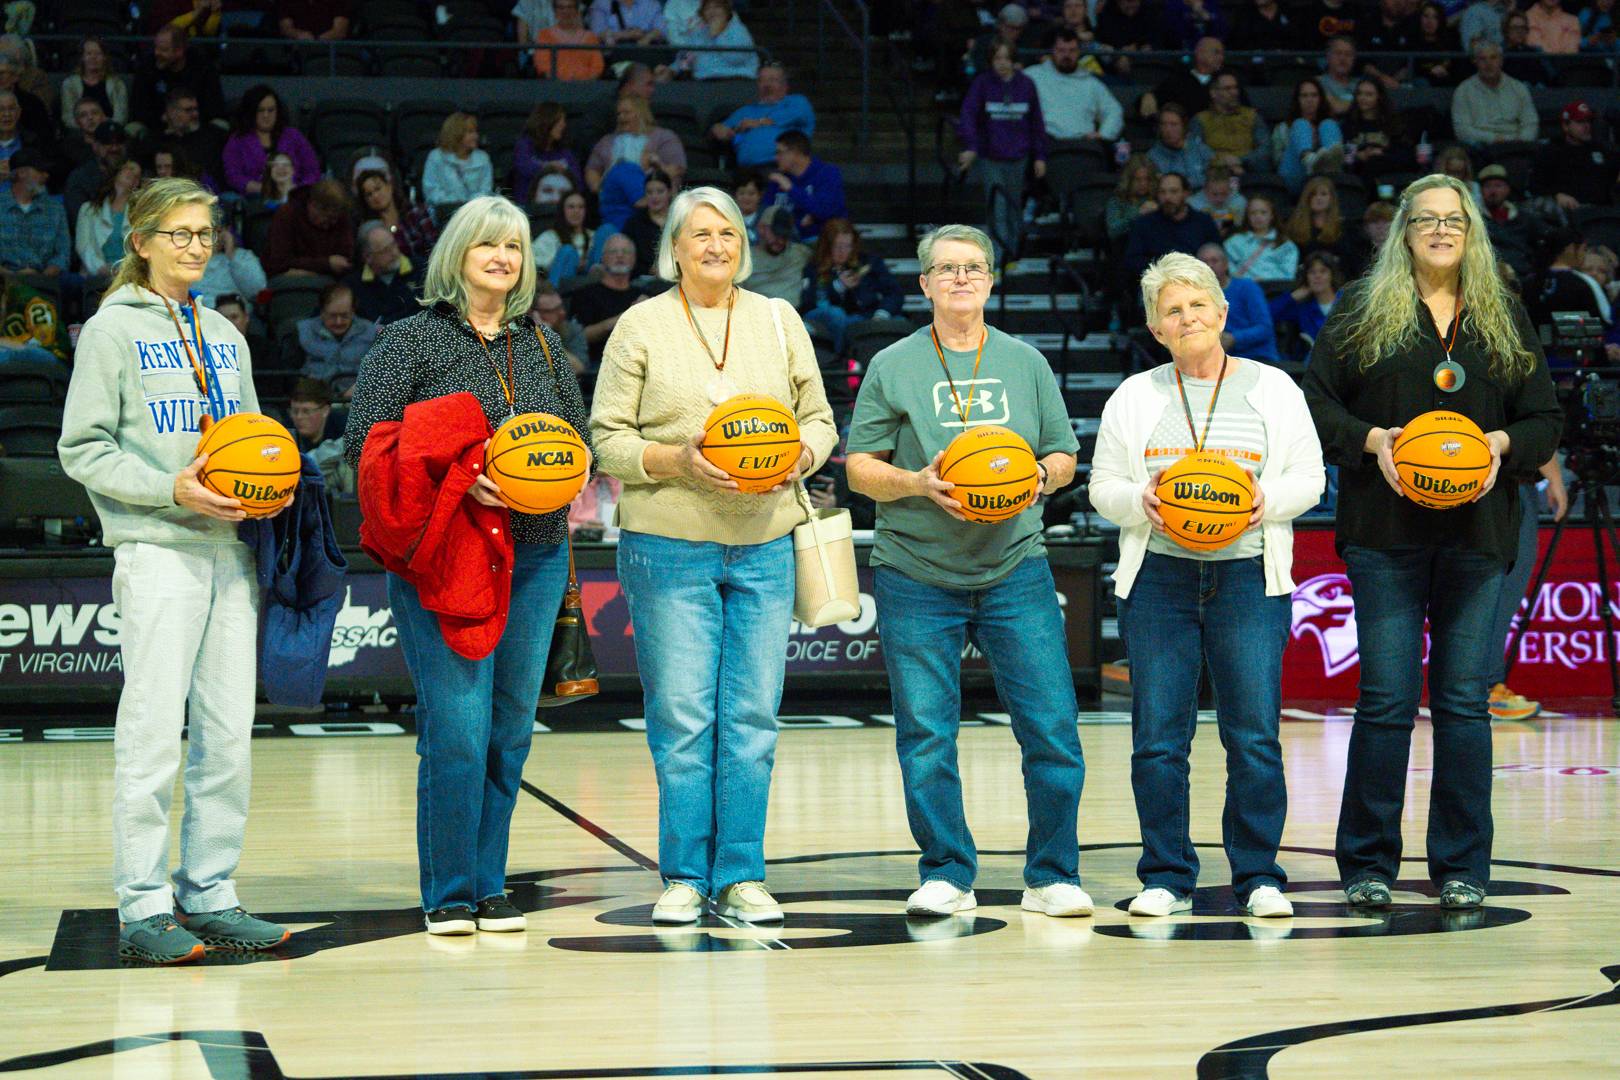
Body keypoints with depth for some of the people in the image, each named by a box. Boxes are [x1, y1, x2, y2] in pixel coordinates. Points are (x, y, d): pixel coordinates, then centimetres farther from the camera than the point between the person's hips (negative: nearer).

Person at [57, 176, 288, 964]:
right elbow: (82, 448, -5)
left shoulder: (224, 335, 18)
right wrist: (171, 489, -16)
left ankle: (210, 897, 13)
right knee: (153, 735, -6)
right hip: (156, 552, -6)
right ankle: (144, 907, 0)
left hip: (230, 549, 6)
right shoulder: (112, 329, 0)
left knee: (228, 736, 5)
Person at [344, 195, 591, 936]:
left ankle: (490, 887, 17)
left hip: (535, 556, 5)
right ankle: (448, 895, 2)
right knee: (456, 728, -9)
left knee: (511, 729, 7)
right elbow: (364, 441, -7)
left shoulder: (541, 345, 15)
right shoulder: (411, 341, 0)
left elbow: (581, 436, 21)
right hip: (443, 560, -5)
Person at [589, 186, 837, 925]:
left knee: (752, 717, 3)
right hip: (668, 548, -3)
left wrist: (800, 455, -7)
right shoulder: (641, 326, 3)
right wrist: (678, 460, -16)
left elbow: (819, 419, 14)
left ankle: (741, 877, 10)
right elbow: (607, 439, 0)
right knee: (680, 718, -2)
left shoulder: (779, 321, 12)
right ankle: (683, 878, 8)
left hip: (765, 546, 3)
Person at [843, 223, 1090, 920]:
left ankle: (1051, 876, 8)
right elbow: (859, 467, 3)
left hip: (1015, 569, 1)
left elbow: (1064, 455, 15)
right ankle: (947, 876, 13)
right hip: (916, 577, -1)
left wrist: (1040, 478, -7)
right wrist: (917, 483, -15)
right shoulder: (892, 367, 6)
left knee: (1052, 726, -5)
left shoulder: (1026, 363, 12)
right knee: (925, 735, -1)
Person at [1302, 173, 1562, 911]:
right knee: (1387, 697, -4)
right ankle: (1368, 864, 7)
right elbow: (1317, 401, 4)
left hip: (1477, 531, 2)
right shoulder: (1363, 311, 6)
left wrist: (1504, 443, -8)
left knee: (1464, 698, 3)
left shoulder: (1506, 318, 12)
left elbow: (1546, 420, 12)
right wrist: (1371, 439, -12)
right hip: (1386, 533, -2)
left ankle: (1462, 867, 11)